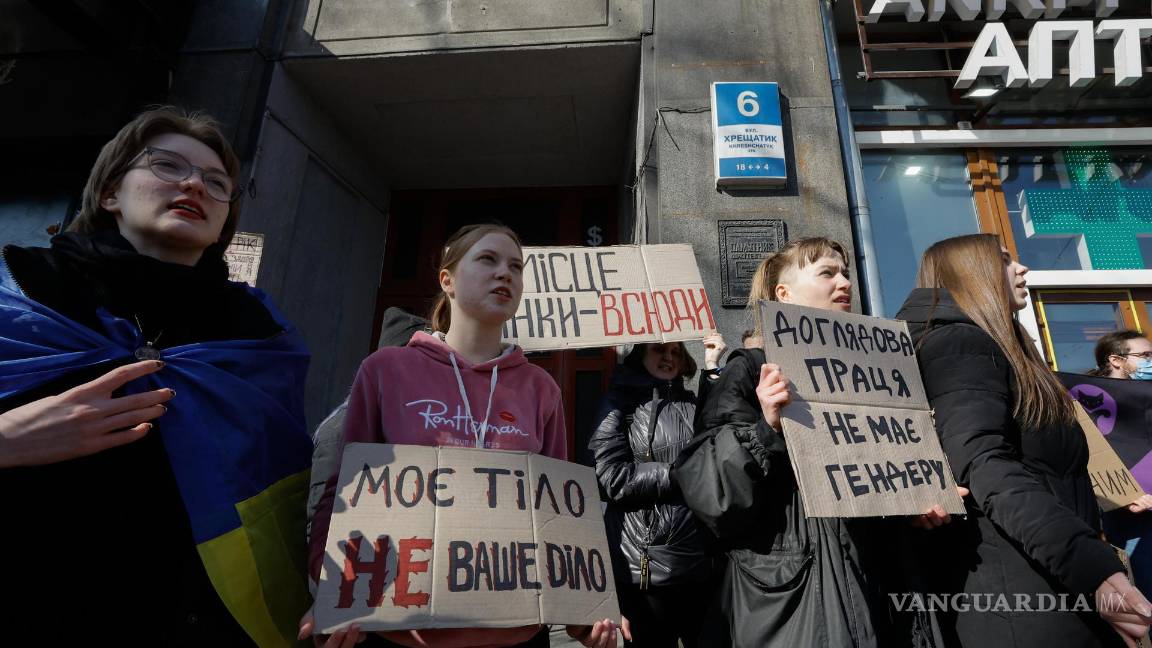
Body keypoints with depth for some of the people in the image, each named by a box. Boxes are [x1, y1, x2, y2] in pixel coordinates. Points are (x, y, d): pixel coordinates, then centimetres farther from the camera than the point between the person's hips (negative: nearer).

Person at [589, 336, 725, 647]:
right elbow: (614, 479, -13)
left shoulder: (691, 403, 13)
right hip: (646, 567, -4)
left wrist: (713, 369, -5)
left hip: (703, 563, 5)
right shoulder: (621, 402, -2)